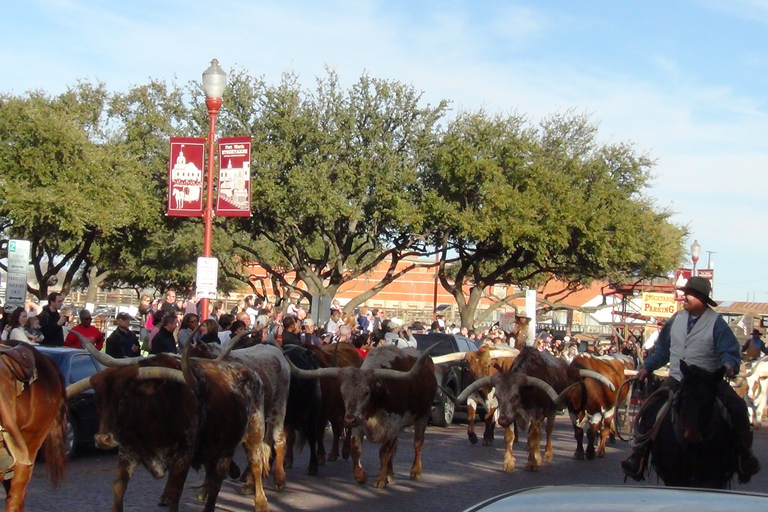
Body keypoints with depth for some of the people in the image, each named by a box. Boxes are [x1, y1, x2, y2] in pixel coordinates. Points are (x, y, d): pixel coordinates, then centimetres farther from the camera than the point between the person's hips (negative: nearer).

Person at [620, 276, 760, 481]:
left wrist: (729, 365, -29)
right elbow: (662, 350, 18)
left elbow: (729, 351, -7)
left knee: (737, 406, -21)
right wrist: (647, 367, 11)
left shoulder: (716, 323, -5)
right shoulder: (676, 319, 8)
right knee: (651, 407, -16)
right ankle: (640, 454, -9)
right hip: (676, 380, 3)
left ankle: (743, 452, -5)